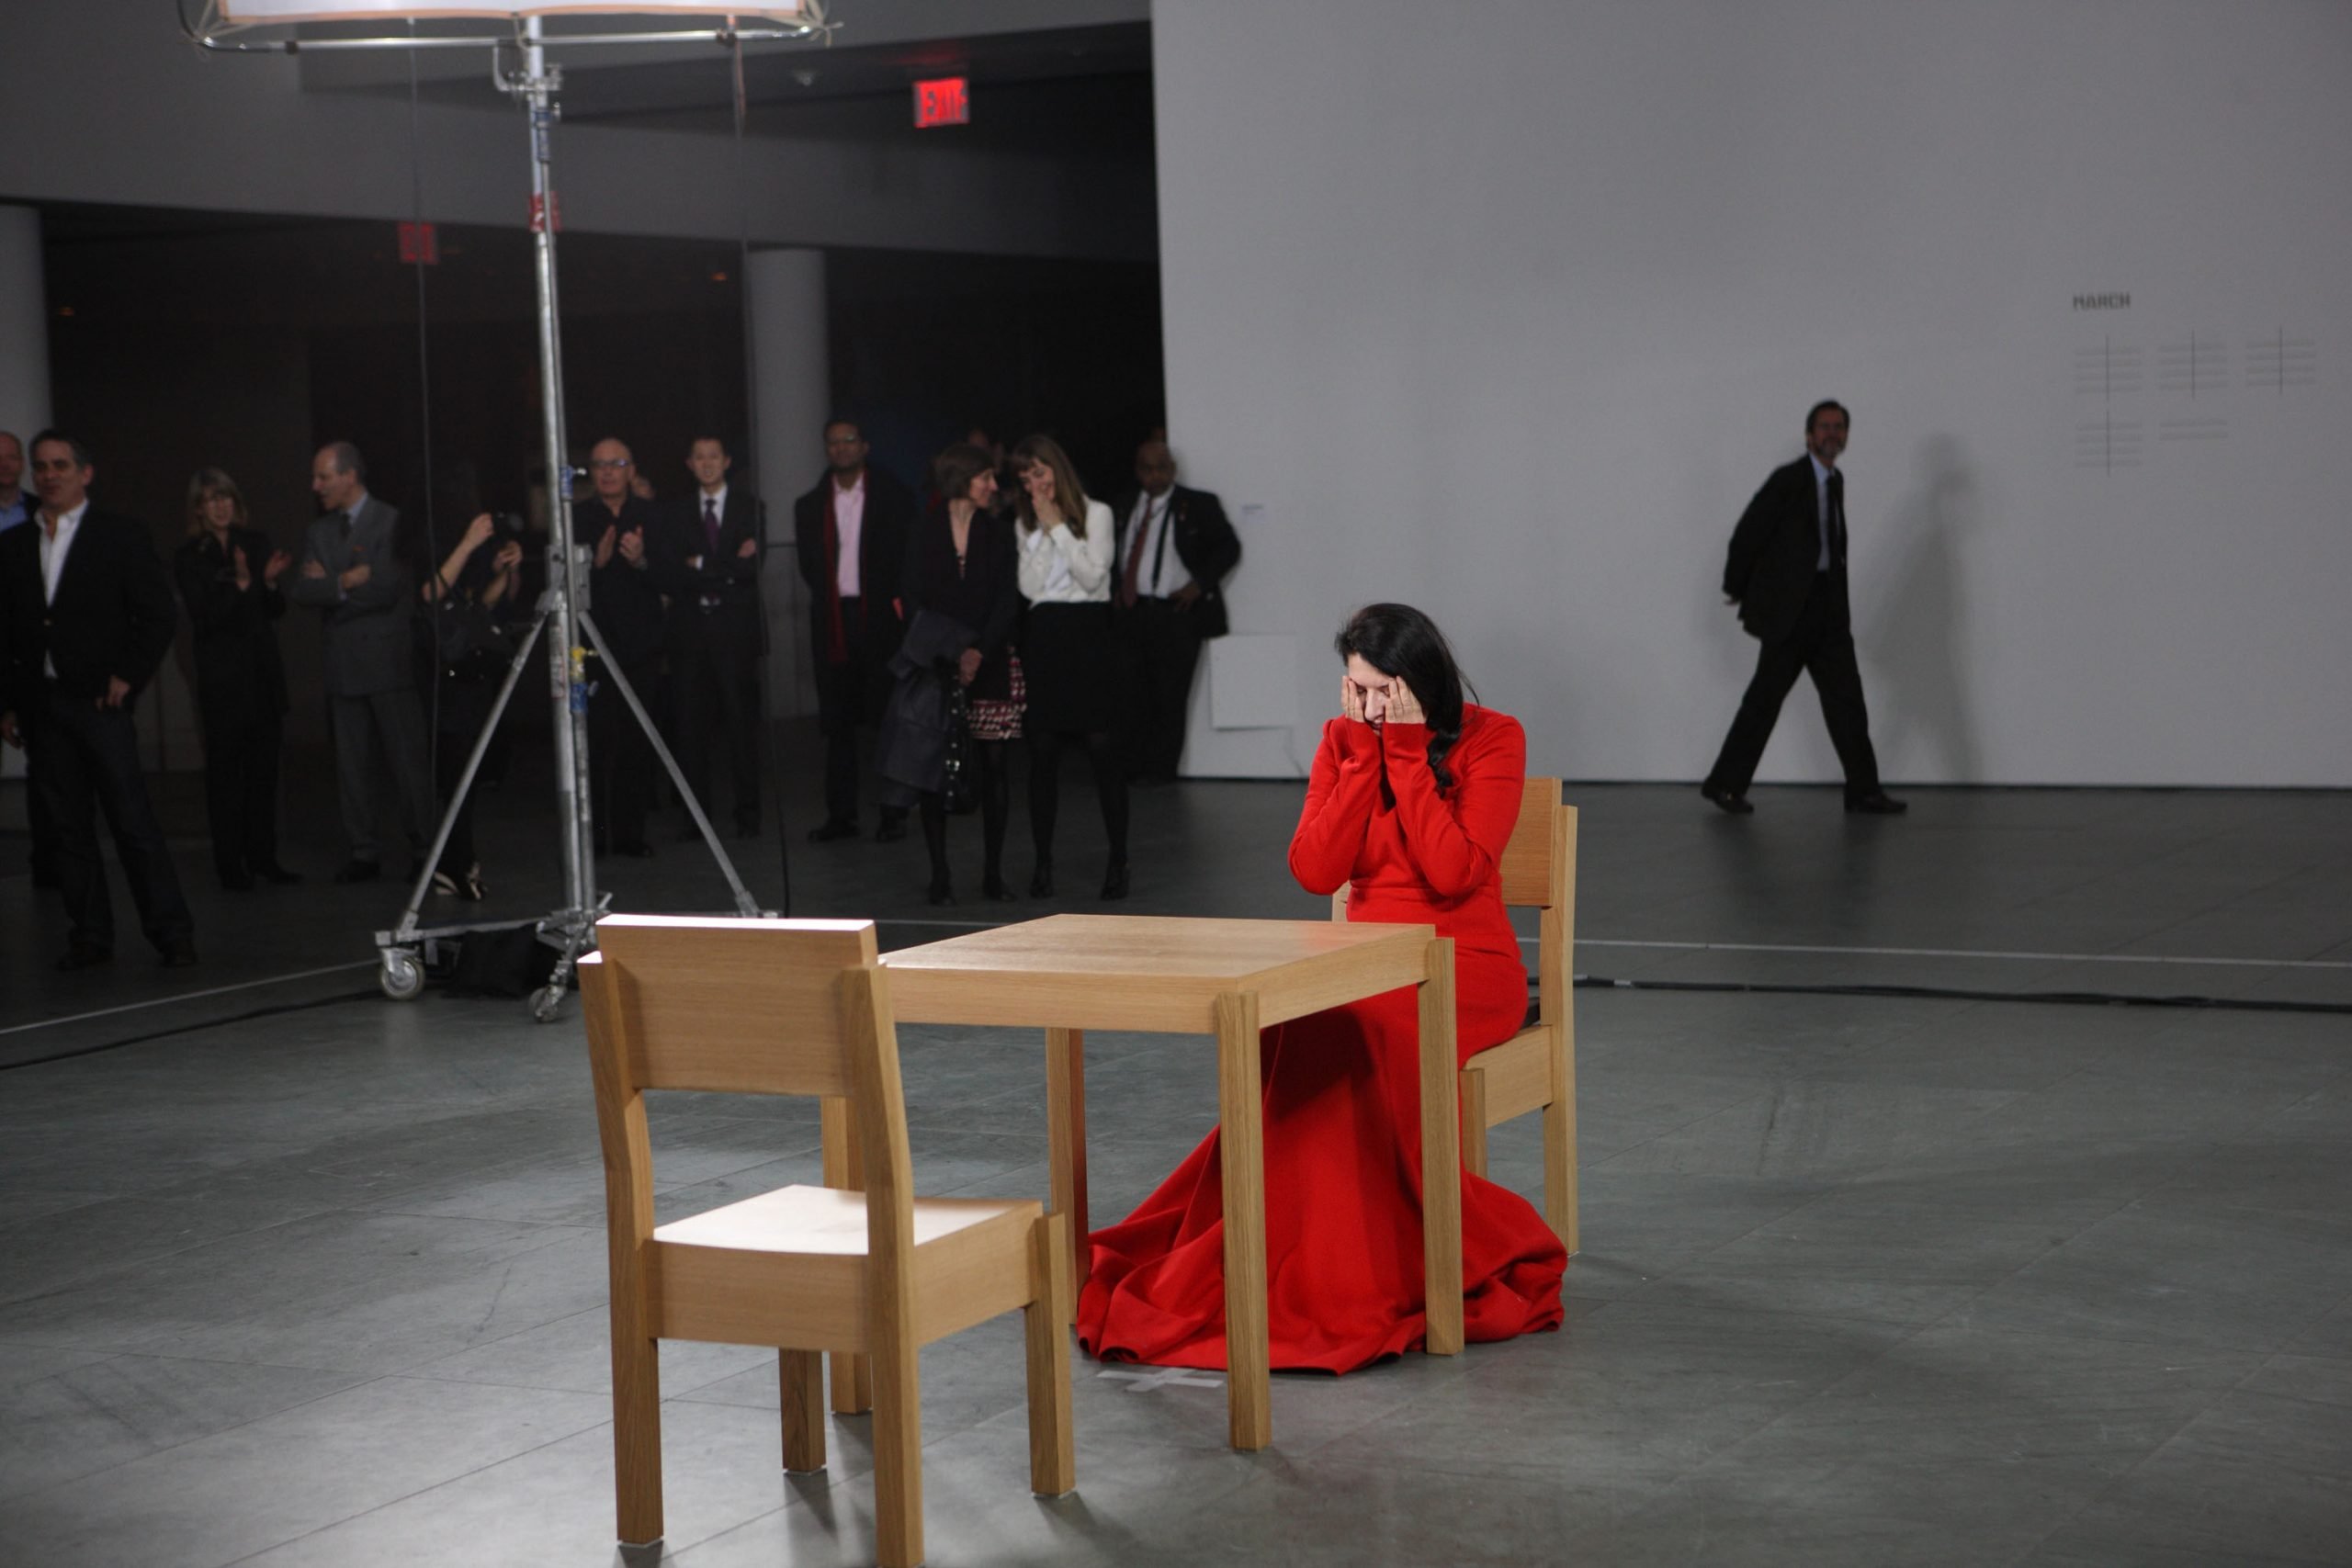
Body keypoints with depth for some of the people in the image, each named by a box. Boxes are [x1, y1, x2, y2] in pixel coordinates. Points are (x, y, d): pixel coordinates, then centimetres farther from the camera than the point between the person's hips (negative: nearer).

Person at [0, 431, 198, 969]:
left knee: (133, 822, -8)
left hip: (100, 701, -4)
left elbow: (158, 615, 1)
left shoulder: (121, 536, 3)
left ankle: (171, 931, -5)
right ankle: (90, 935, 11)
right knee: (68, 828, 5)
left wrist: (129, 676, -8)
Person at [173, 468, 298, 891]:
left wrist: (270, 583, -11)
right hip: (222, 677, -3)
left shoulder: (257, 543, 8)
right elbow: (203, 617, -11)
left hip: (264, 671, 3)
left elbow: (277, 612, 9)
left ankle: (263, 856, 12)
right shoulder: (190, 558, -2)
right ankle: (230, 864, 1)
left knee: (264, 766, 4)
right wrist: (240, 585, -22)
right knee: (224, 769, -2)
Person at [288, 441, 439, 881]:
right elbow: (301, 591, 4)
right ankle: (363, 853, 10)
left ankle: (425, 849, 1)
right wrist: (347, 582, -11)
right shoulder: (318, 532, 16)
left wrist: (330, 584, -4)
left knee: (407, 760, -4)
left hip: (389, 660, -6)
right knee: (352, 766, 5)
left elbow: (387, 587, -14)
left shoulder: (391, 522, -3)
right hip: (344, 663, 6)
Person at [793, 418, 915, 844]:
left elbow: (907, 554, 1)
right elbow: (809, 566, 12)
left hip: (880, 618, -3)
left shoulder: (893, 497, 3)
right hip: (833, 623, 3)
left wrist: (895, 602, -9)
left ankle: (894, 813, 4)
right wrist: (830, 598, -1)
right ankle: (841, 813, 9)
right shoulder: (810, 505, 12)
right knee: (837, 721, 4)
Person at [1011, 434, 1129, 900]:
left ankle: (1118, 861, 0)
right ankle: (1043, 862, 8)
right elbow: (1029, 586, 1)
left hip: (1088, 637, -3)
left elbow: (1093, 574, -7)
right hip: (1042, 637, 3)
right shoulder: (1025, 524, 12)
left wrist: (1057, 526, -6)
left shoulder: (1095, 514, 5)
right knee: (1042, 752, 2)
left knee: (1102, 748, -6)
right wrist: (1045, 529, -3)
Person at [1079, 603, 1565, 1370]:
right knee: (1291, 1028, -31)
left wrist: (1407, 754, -16)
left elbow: (1454, 872, -18)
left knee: (1351, 1028, -35)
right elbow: (1314, 870, -5)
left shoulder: (1491, 739, -5)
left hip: (1466, 967, -4)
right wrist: (1364, 755, -10)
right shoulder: (1343, 740, 7)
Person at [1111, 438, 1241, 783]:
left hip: (1177, 612, -3)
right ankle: (1132, 767, 7)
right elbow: (1111, 553, 22)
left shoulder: (1198, 505, 3)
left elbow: (1228, 547, 1)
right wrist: (1113, 588, 5)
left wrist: (1199, 583, -9)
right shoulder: (1123, 508, 14)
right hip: (1130, 612, 3)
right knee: (1130, 694, 0)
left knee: (1170, 696, -2)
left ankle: (1161, 768, 6)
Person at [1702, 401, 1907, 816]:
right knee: (1766, 696, -1)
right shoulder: (1788, 479, -11)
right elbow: (1747, 533, -8)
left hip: (1828, 608, 7)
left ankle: (1863, 790, 4)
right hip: (1790, 608, -7)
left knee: (1845, 696, 2)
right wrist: (1737, 590, 0)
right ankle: (1724, 783, 9)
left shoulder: (1836, 482, 13)